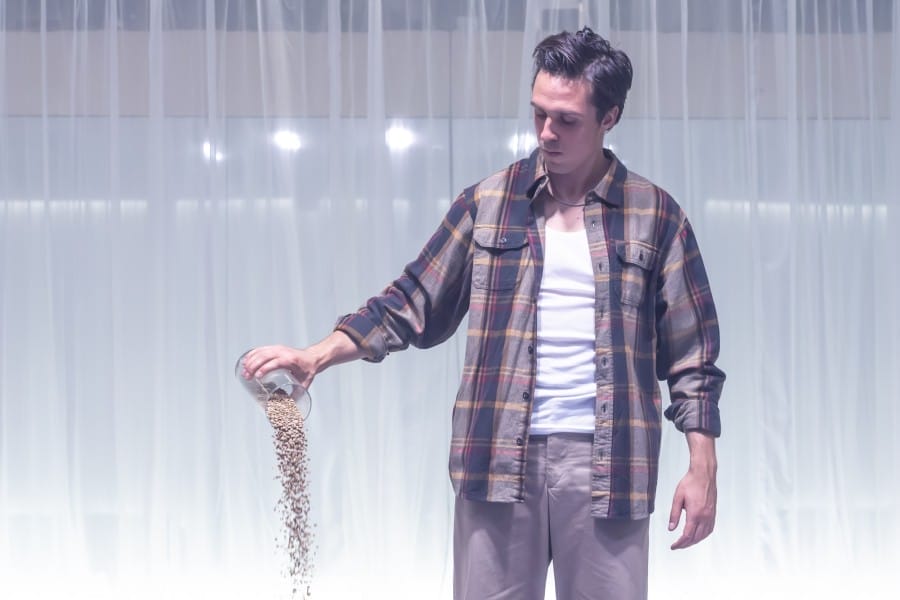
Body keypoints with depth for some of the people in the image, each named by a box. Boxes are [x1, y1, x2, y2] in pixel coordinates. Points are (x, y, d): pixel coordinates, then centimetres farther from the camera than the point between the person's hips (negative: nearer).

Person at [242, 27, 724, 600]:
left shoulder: (654, 214, 3)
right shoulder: (488, 203, 7)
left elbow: (692, 353, 5)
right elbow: (413, 303, 9)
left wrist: (702, 468, -1)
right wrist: (319, 354, -5)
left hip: (605, 463, -1)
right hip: (498, 459, 1)